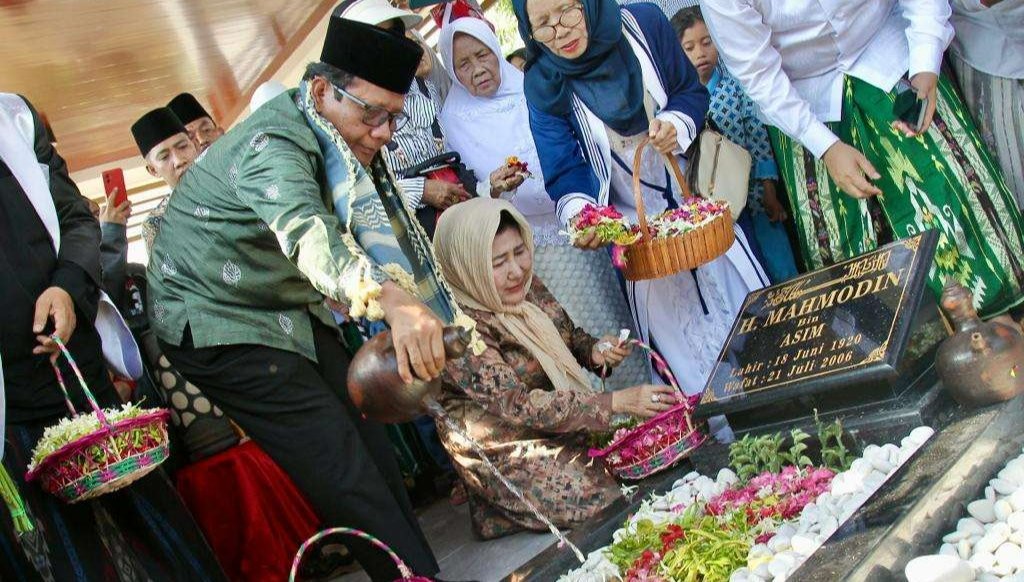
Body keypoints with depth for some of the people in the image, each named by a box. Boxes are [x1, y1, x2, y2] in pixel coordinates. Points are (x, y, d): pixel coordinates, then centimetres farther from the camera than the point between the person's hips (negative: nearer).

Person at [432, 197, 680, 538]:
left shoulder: (527, 286, -4)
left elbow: (570, 337, 11)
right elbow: (518, 407, -27)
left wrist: (595, 351, -14)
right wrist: (617, 402, -30)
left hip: (572, 422, 7)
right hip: (513, 456, -7)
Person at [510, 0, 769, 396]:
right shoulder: (544, 86, -14)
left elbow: (691, 90, 0)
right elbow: (565, 170, -15)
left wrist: (676, 124, -21)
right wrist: (578, 212, -36)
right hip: (634, 228, -2)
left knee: (751, 304, 10)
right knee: (677, 336, 2)